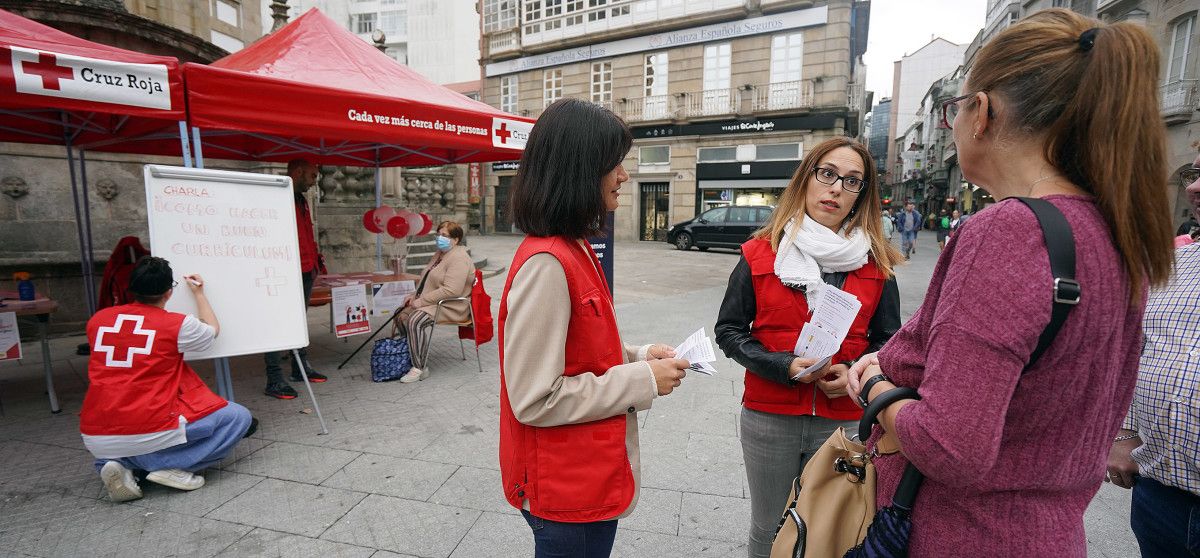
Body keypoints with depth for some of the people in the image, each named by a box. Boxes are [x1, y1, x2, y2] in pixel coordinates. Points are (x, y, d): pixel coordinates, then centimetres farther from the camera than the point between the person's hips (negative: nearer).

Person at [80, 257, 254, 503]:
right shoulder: (178, 324, -9)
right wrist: (198, 293, 25)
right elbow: (213, 330, 15)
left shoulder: (97, 320, 5)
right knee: (239, 417, 8)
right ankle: (171, 465, -7)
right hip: (153, 433, -5)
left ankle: (114, 462, 8)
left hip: (95, 439, 5)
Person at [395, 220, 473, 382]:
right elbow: (427, 280, 27)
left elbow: (451, 290, -28)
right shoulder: (440, 254, 16)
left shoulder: (458, 258, -18)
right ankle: (409, 359, 9)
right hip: (432, 302, 11)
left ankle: (419, 369, -22)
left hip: (451, 307, -11)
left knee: (416, 320, -29)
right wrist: (415, 295, 9)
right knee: (402, 315, -1)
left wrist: (422, 301, -22)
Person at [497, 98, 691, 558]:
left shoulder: (575, 249, 3)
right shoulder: (545, 264, -26)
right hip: (567, 492, -9)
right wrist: (643, 381, -19)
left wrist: (636, 356, 0)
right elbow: (536, 400, -25)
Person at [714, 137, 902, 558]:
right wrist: (784, 366, -16)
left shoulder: (876, 263, 2)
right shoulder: (761, 254, -3)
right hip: (769, 417, -1)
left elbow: (889, 341, 9)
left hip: (844, 421, 1)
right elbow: (728, 330, -2)